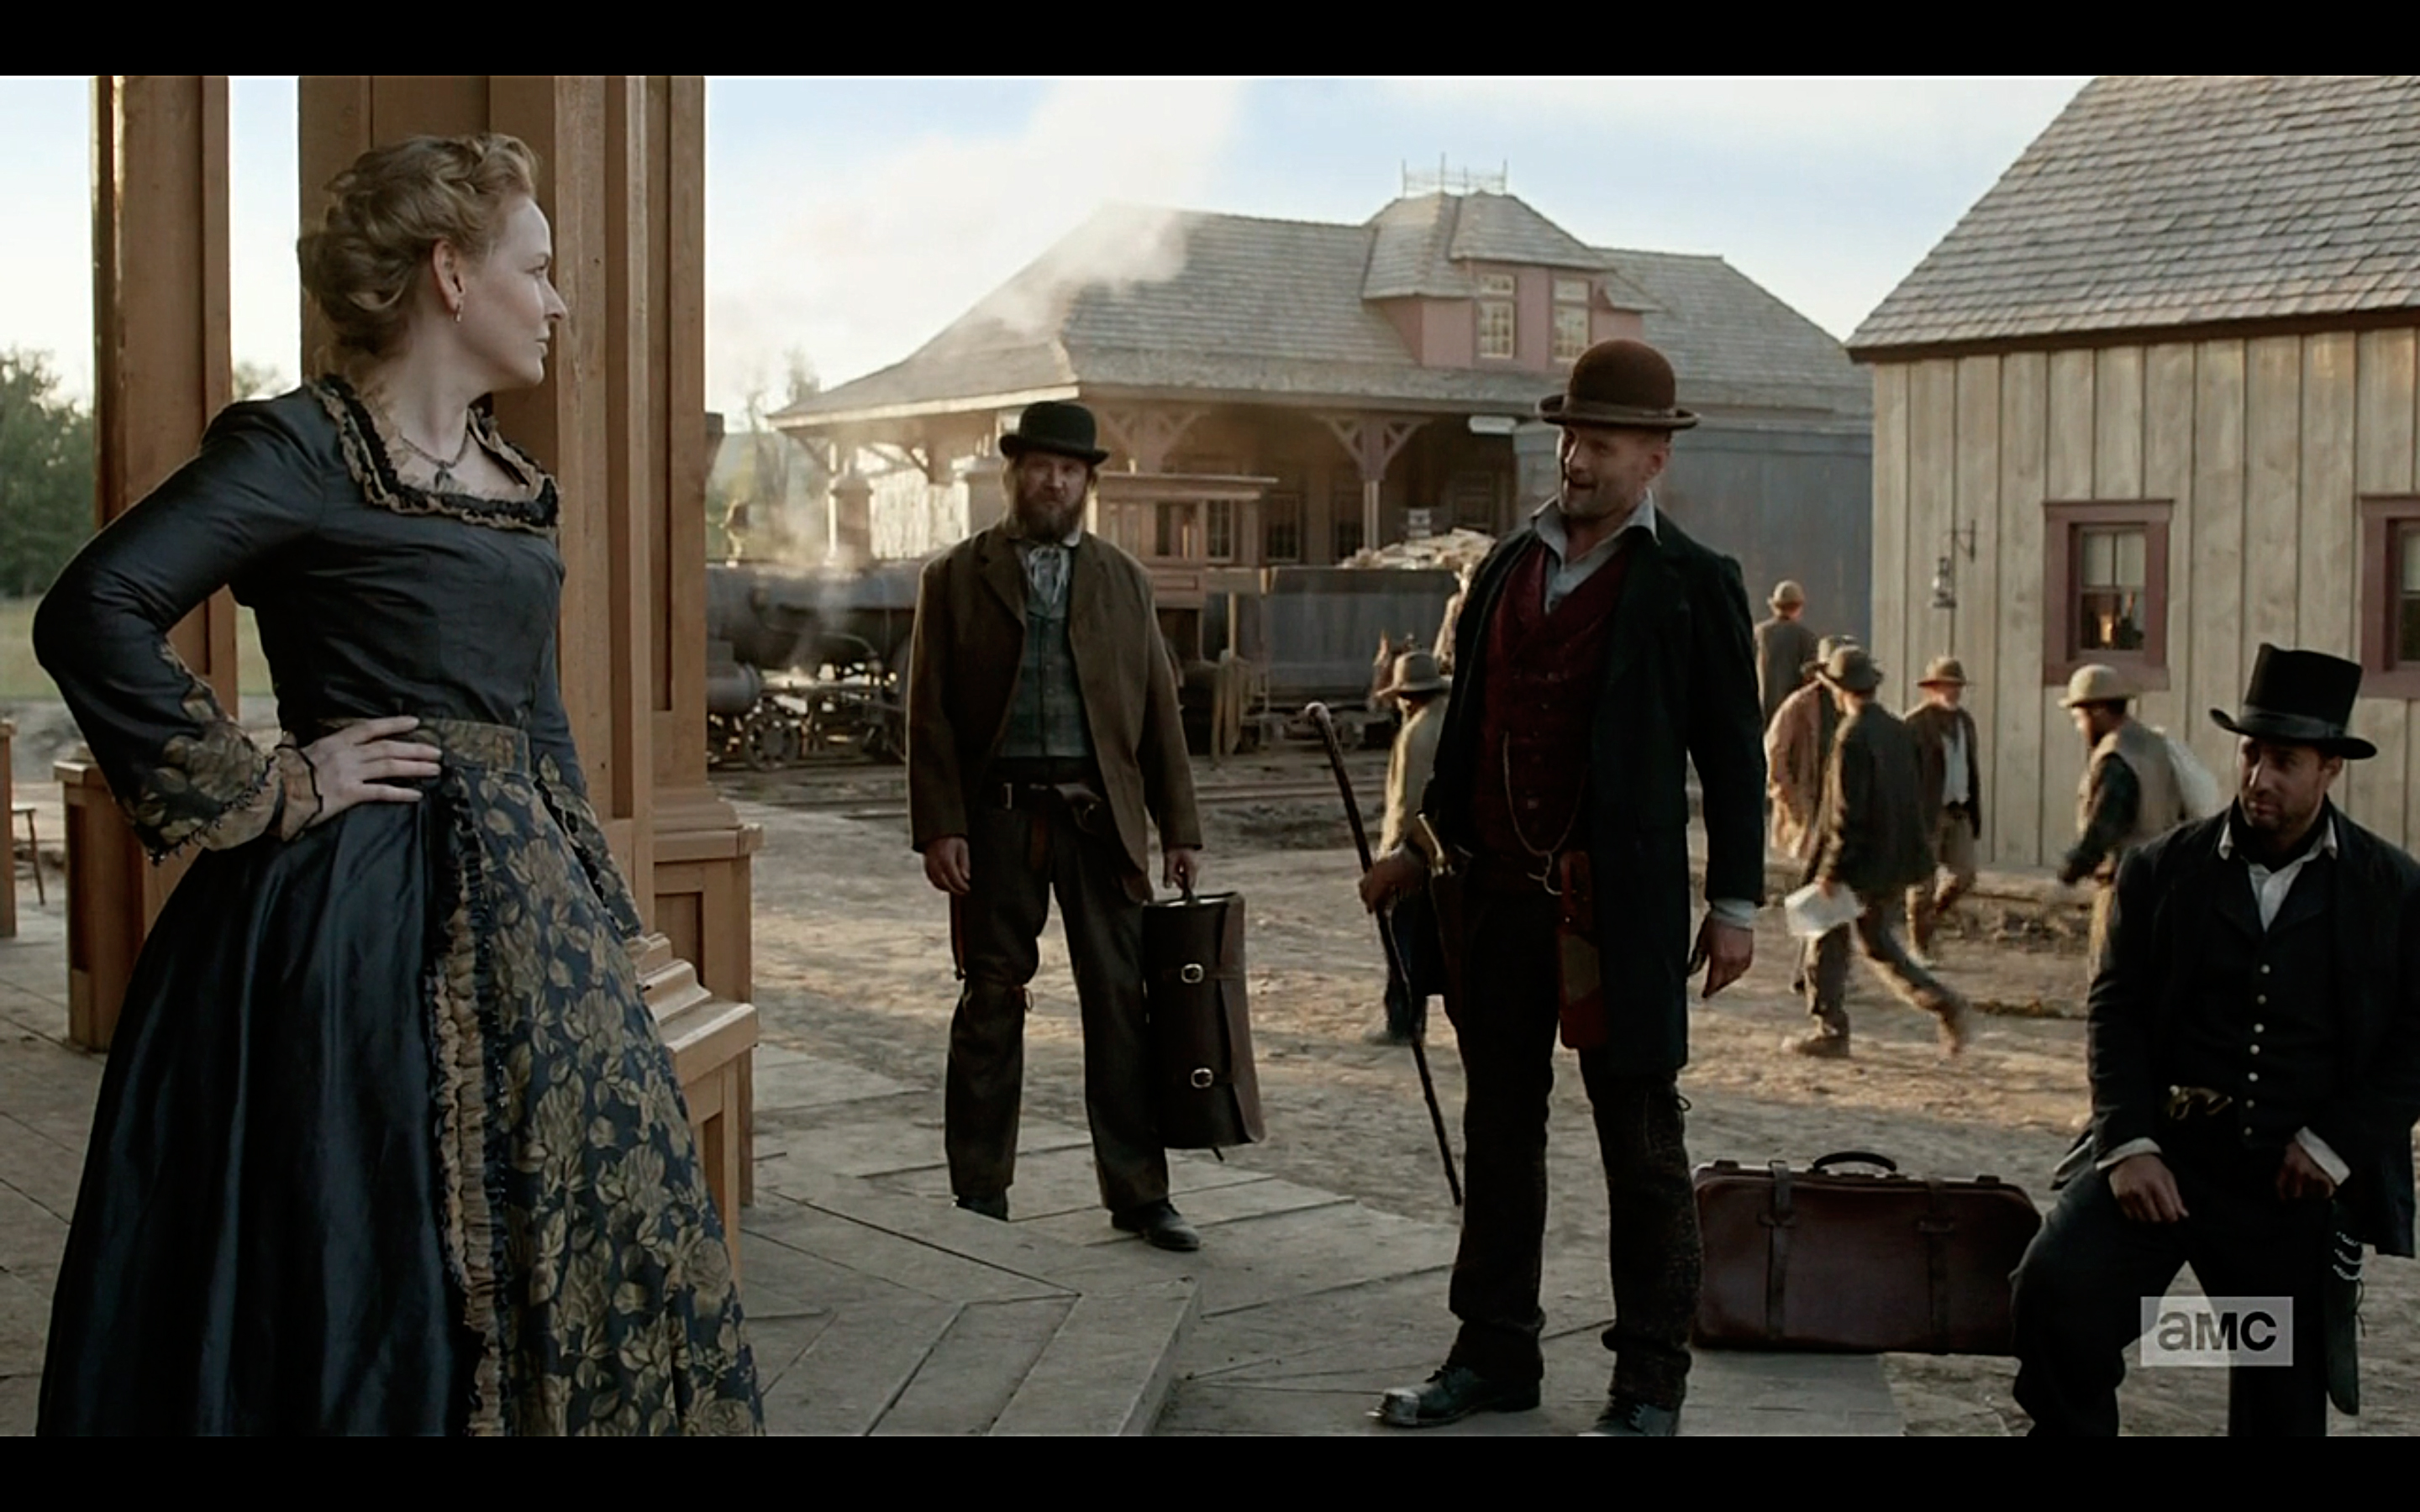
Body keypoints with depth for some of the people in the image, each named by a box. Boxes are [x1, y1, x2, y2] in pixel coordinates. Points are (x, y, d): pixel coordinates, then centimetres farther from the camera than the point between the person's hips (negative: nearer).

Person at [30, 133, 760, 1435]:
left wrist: (597, 911, 14)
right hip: (364, 915, -8)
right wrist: (267, 790, -16)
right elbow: (92, 613, -19)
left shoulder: (513, 483, 15)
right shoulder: (299, 448, -9)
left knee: (566, 1243, 9)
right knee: (376, 1265, -1)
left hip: (520, 907, 8)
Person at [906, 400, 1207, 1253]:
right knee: (990, 1008, 6)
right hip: (997, 817, -1)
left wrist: (1180, 829, 5)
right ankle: (979, 1197, 16)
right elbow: (930, 714, 1)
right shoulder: (956, 578, 7)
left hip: (1101, 818, 2)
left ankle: (1138, 1193, 9)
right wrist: (939, 827, -8)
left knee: (1123, 1007, 1)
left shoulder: (1123, 581, 14)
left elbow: (1159, 711, 11)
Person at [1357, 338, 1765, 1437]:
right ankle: (1494, 1356, 24)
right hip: (1496, 895, 6)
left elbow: (1732, 755, -3)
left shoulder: (1692, 585, -4)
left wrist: (1736, 903, -6)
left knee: (1641, 1146, 4)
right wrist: (1421, 848, 15)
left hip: (1621, 906, -6)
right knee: (1499, 1134, 13)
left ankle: (1650, 1381, 14)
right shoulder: (1508, 566, 12)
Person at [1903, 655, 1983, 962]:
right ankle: (1919, 947, 14)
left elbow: (1972, 770, 14)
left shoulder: (1965, 721, 9)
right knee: (1924, 882, 1)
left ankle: (1929, 918, 26)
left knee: (1962, 878, 0)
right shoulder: (1913, 724, -13)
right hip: (1925, 813, -6)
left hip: (1958, 812, 6)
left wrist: (1976, 815, 12)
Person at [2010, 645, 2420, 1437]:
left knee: (2284, 1402, 8)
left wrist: (2332, 1146, -8)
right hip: (2166, 1149, 0)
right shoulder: (2161, 869, 5)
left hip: (2300, 1174, 0)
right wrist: (2127, 1146, -11)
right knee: (2054, 1287, -23)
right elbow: (2117, 1012, 1)